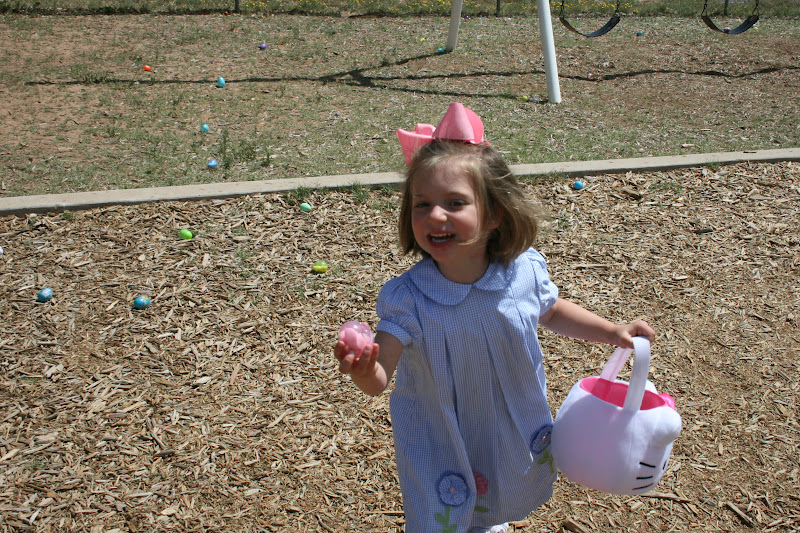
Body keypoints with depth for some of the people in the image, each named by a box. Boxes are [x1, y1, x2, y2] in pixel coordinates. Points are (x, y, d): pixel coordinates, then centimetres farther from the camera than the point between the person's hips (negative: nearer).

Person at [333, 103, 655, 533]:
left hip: (516, 433, 4)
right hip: (441, 446, -3)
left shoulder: (525, 271, -20)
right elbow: (380, 379, -32)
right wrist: (364, 372, -54)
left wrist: (613, 332, -4)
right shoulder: (406, 299, -29)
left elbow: (552, 312, 3)